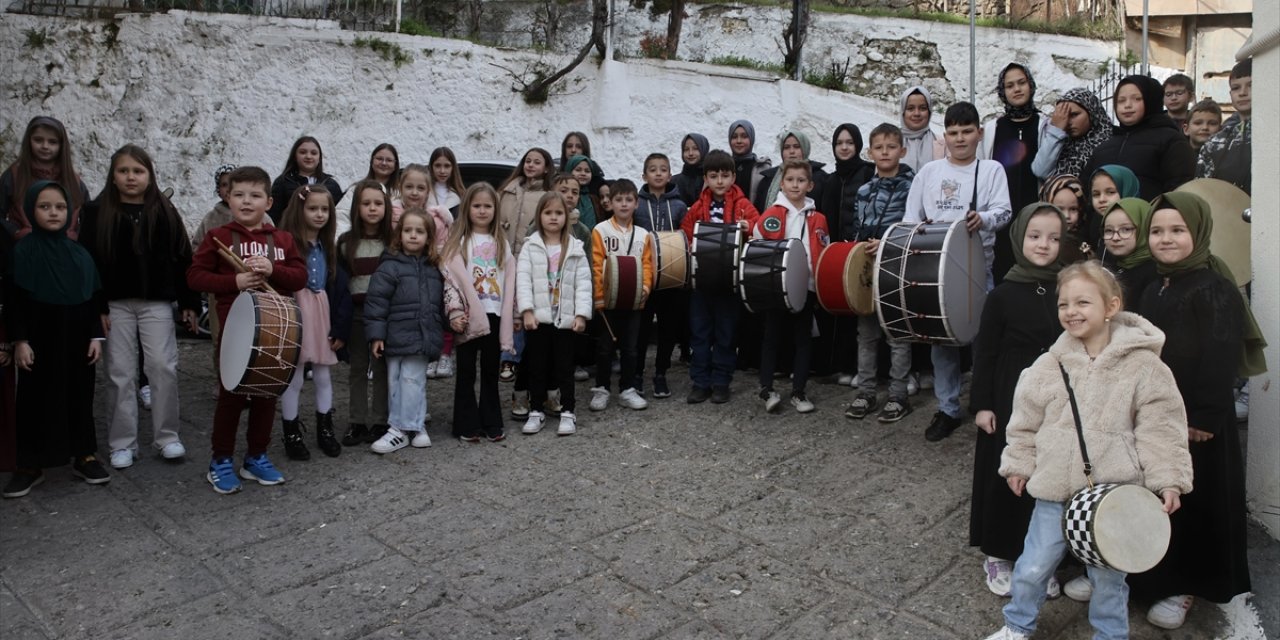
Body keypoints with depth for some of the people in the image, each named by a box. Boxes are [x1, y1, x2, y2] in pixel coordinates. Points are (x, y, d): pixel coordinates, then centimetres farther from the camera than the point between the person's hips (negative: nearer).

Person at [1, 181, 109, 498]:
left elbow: (91, 299, 7)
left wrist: (96, 335, 2)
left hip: (76, 339, 3)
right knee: (37, 399, 4)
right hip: (39, 339, -3)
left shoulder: (79, 254, 3)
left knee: (79, 396, 10)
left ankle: (85, 455, 20)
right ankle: (30, 465, 15)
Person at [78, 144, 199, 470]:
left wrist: (190, 303, 0)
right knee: (121, 373, 5)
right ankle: (122, 443, 14)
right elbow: (87, 261, 0)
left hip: (157, 302, 0)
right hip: (116, 304, 0)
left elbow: (182, 259, 3)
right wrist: (95, 307, -7)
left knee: (163, 367, -2)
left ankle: (167, 436, 10)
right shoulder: (97, 212, 2)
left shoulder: (164, 212, 3)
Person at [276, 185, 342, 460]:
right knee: (293, 377, 2)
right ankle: (291, 435, 13)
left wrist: (337, 327, 9)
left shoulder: (327, 247, 11)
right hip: (294, 314, -6)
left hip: (321, 314, 6)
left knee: (323, 375, 12)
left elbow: (332, 288, 12)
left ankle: (325, 430, 24)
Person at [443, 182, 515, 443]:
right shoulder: (459, 239, 1)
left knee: (491, 371, 11)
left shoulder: (502, 241, 11)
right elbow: (458, 277, -9)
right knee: (466, 372, 4)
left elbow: (509, 280, 7)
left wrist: (510, 314, -1)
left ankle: (492, 423, 19)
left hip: (495, 314, 3)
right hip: (469, 315, -3)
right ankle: (467, 425, 12)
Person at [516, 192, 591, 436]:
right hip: (538, 317, 0)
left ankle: (568, 412, 16)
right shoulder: (531, 247, 2)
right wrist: (527, 310, -15)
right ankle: (537, 411, 19)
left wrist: (581, 314, -9)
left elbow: (583, 283, 0)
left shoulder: (575, 249, 5)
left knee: (565, 367, 7)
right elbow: (523, 279, -5)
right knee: (537, 366, 8)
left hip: (565, 319, 0)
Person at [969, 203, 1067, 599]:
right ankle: (997, 554, 23)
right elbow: (985, 353, -5)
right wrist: (981, 404, -8)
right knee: (1005, 475, 6)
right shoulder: (1003, 295, -7)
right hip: (1010, 402, -2)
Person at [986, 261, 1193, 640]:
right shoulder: (1049, 365, -3)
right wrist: (1018, 464, 10)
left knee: (1107, 575, 13)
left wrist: (1168, 479, -12)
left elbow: (1159, 428, -8)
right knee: (1033, 567, 11)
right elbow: (1026, 421, 6)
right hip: (1055, 488, 2)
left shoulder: (1143, 366, -10)